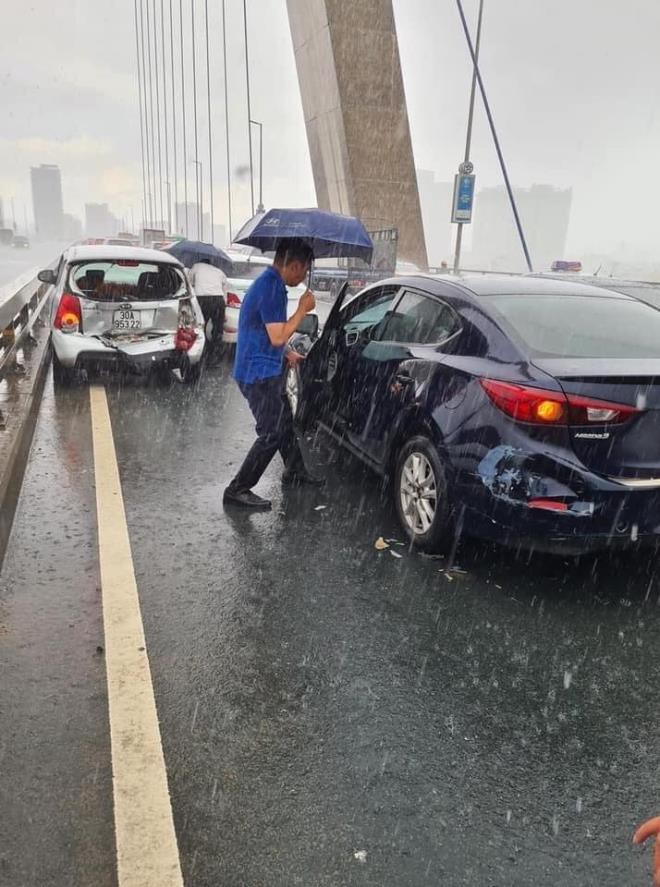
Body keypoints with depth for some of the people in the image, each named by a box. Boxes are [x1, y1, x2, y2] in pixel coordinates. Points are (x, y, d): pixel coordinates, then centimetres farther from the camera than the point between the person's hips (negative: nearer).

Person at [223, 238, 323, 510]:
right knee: (272, 434, -6)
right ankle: (238, 490, 2)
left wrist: (287, 354, 24)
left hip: (264, 371, 10)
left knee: (285, 421, 22)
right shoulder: (272, 288, -20)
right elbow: (278, 336, -23)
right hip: (259, 374, -10)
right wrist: (302, 309, -14)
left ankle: (295, 471, 40)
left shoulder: (268, 283, 13)